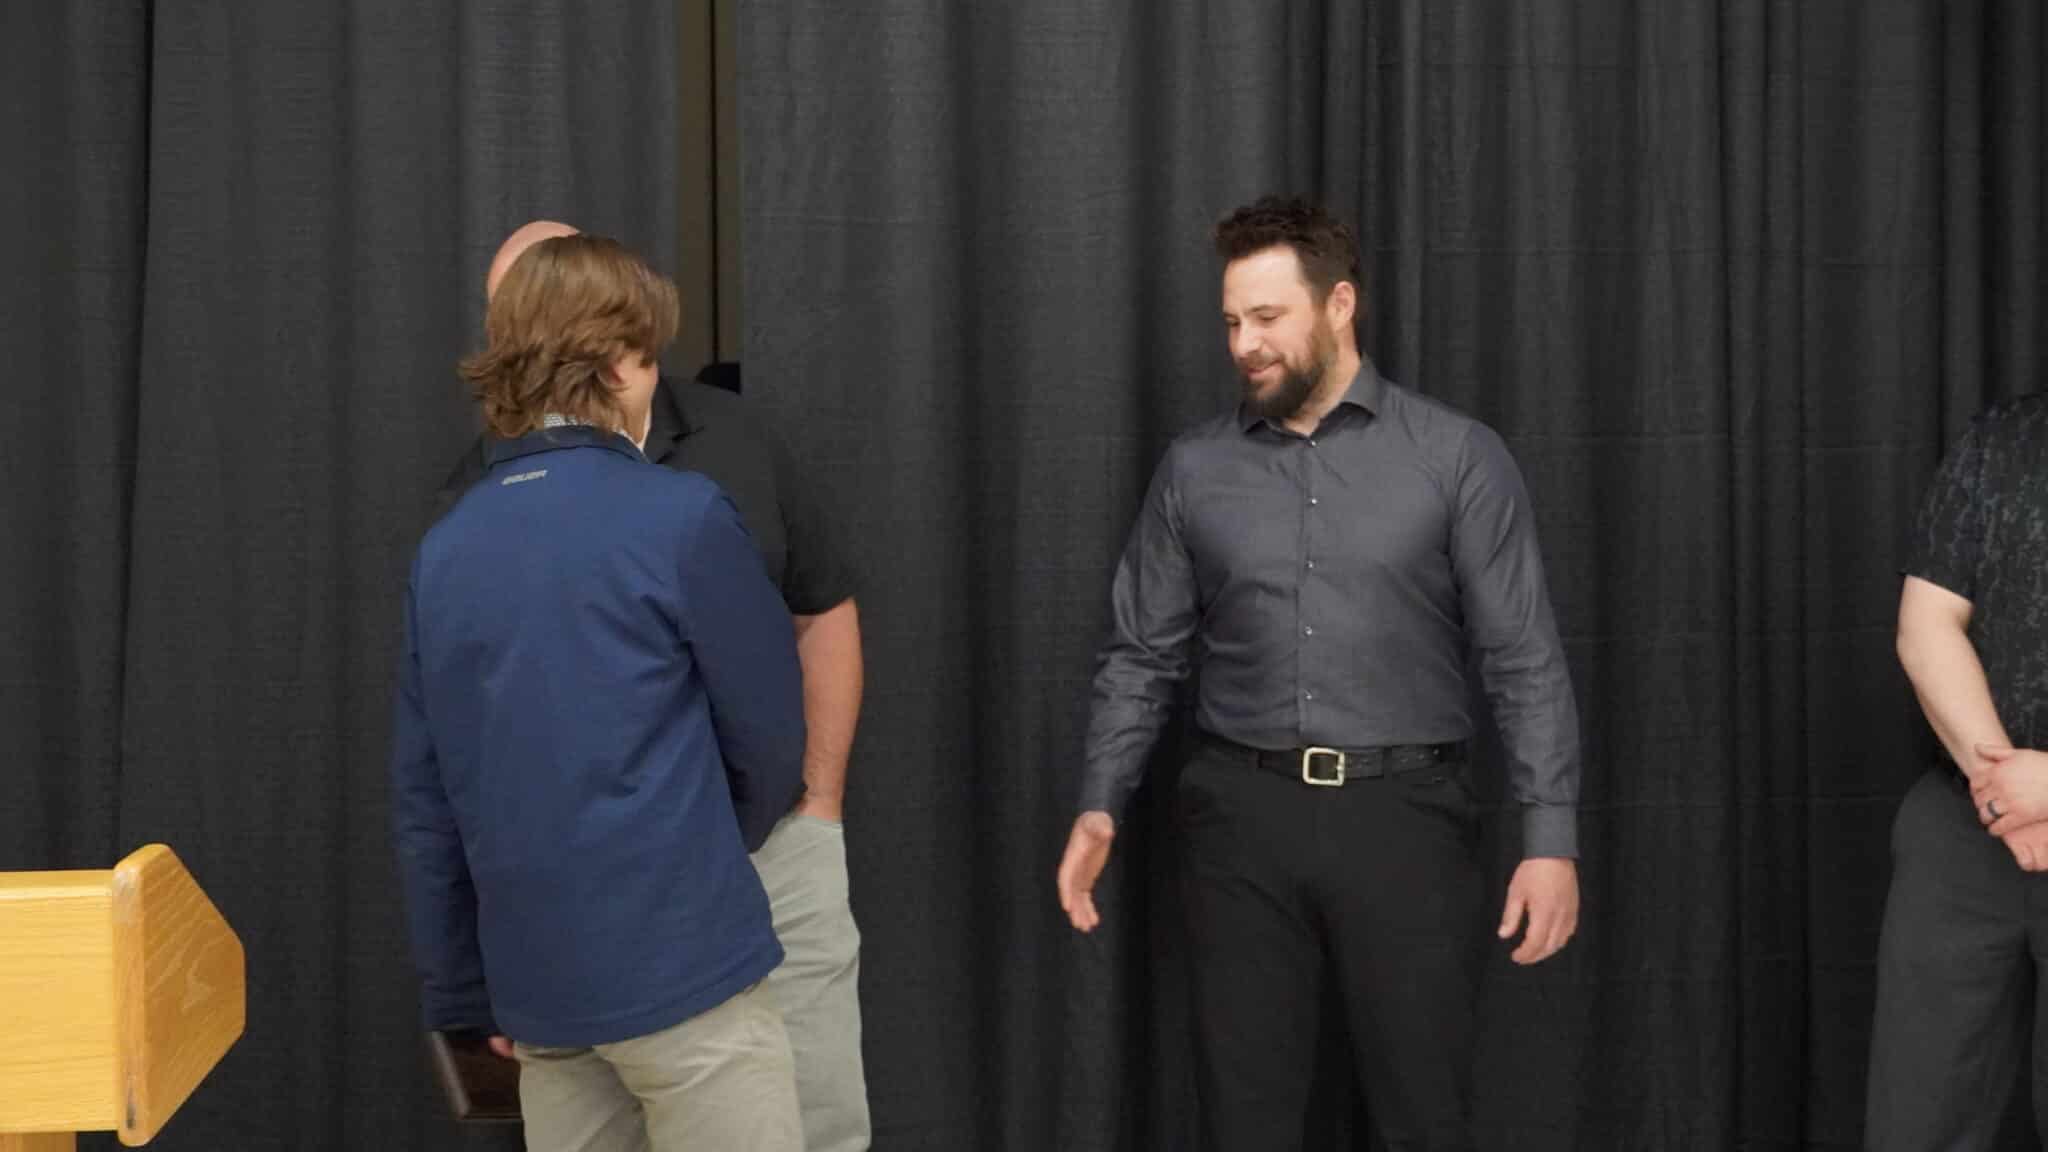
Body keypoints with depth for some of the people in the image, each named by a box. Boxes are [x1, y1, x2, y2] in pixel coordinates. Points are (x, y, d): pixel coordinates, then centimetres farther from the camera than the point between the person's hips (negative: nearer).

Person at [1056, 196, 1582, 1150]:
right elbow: (1142, 656, 10)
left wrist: (1551, 840, -10)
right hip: (1242, 815, 2)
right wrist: (1099, 806, -2)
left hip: (1401, 813, -2)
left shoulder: (1457, 457, -1)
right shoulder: (1195, 470, 7)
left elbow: (1525, 661, -3)